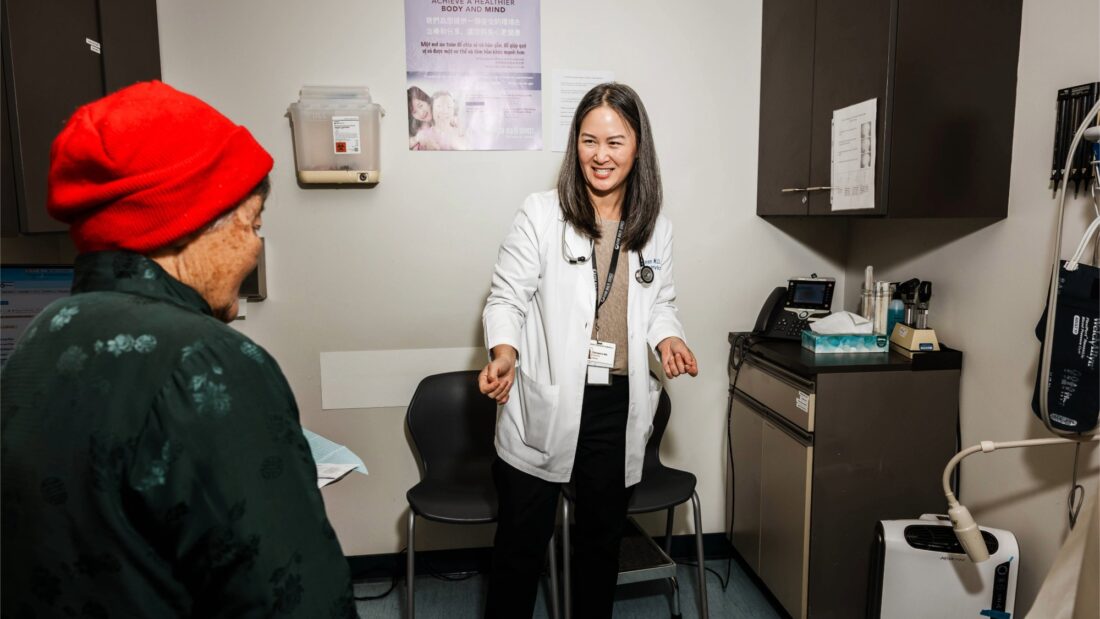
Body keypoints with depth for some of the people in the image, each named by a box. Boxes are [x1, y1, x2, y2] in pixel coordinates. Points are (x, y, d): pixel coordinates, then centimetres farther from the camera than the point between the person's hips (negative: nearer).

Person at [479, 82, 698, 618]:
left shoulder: (655, 230, 6)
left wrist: (668, 339, -5)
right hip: (544, 408, -3)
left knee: (602, 535, 20)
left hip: (619, 408, 4)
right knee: (522, 540, 8)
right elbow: (506, 299, -7)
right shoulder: (540, 215, -7)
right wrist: (504, 354, -25)